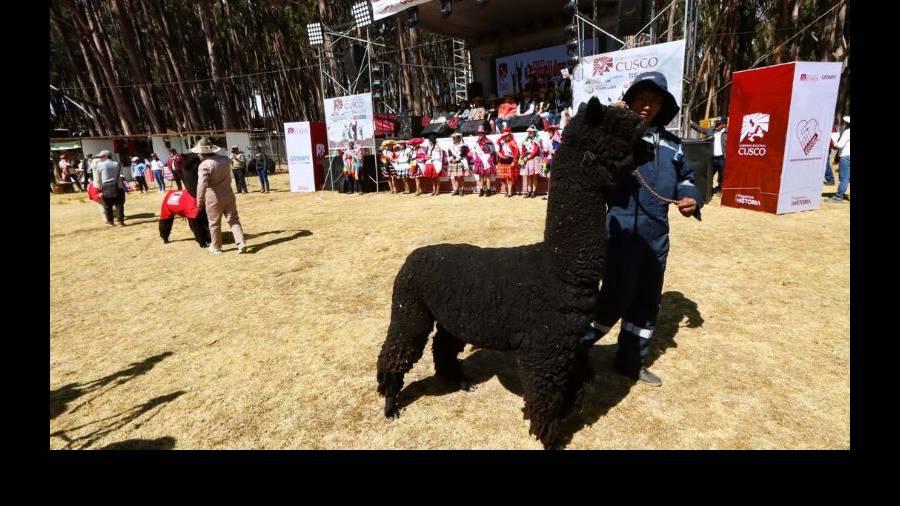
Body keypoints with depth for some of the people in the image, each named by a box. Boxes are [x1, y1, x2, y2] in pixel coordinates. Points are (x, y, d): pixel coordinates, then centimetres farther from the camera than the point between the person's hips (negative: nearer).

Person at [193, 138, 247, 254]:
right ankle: (241, 243, -8)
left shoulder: (204, 165, -18)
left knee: (214, 223, 10)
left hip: (214, 198, -5)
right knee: (233, 220, 5)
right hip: (228, 195, 5)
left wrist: (199, 200, -23)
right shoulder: (225, 159, 1)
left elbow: (202, 184, -27)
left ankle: (216, 247, 23)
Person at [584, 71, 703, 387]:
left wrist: (691, 198, 4)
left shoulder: (670, 143, 14)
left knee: (648, 300, 15)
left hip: (657, 235, 7)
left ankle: (631, 361, 32)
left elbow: (684, 177, 24)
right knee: (617, 298, -8)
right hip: (622, 231, -7)